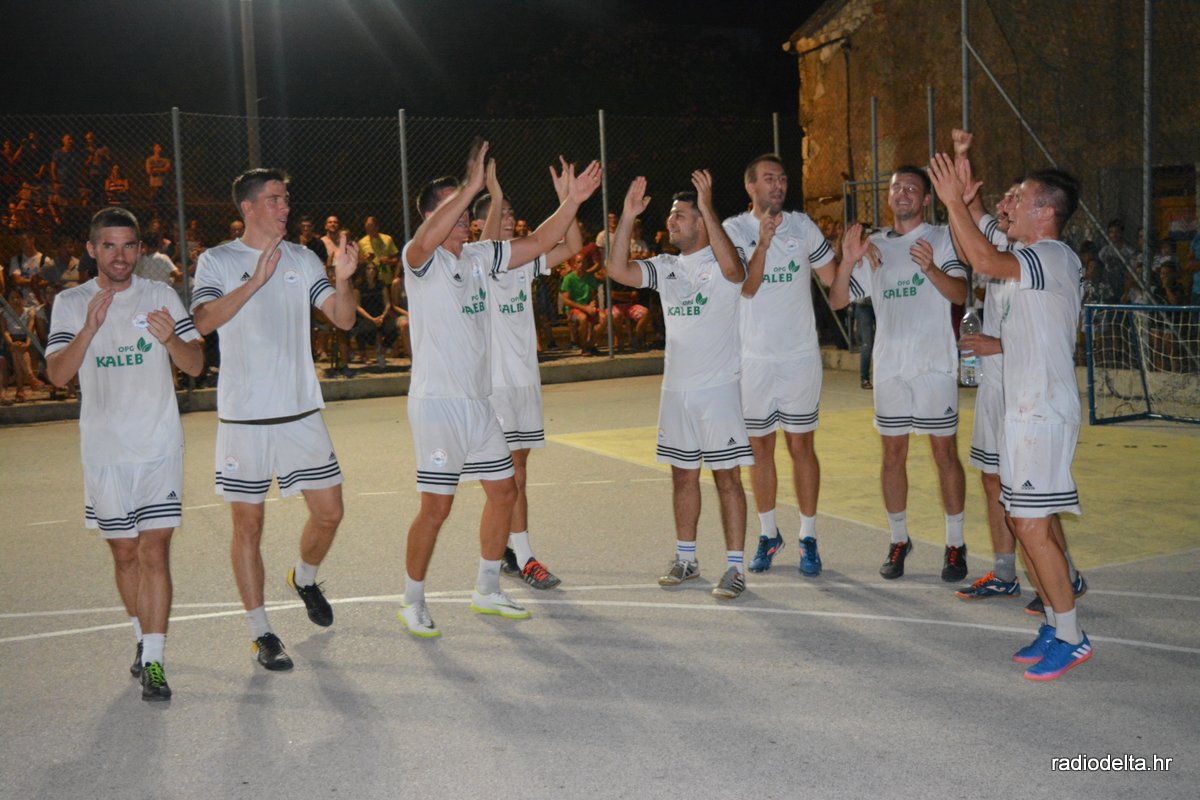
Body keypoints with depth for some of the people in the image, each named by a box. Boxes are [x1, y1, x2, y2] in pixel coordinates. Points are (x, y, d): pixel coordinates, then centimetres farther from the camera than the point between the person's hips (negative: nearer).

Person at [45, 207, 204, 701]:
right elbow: (58, 375, -10)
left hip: (160, 447, -1)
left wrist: (171, 339, -23)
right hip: (104, 452, 1)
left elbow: (195, 366, -2)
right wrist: (89, 328, -25)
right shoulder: (71, 304, 2)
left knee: (154, 553, -8)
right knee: (124, 554, 12)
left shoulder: (160, 297, 1)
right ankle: (144, 638, 33)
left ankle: (153, 662, -6)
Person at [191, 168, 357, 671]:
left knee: (329, 512, 7)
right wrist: (255, 281, -28)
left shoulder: (302, 259, 8)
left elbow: (343, 320, 1)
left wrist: (342, 279, -18)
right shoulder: (217, 261, -2)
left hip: (302, 411, 3)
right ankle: (261, 634, 13)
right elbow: (204, 322, -18)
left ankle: (305, 579, 37)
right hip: (243, 417, -3)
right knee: (248, 525, 2)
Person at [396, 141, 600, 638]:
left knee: (503, 490, 12)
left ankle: (486, 591, 28)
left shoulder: (479, 257, 10)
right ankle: (413, 602, 12)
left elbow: (537, 243, 10)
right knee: (436, 507, -5)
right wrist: (471, 186, -40)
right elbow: (429, 237, -34)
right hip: (436, 402, -8)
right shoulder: (420, 260, -10)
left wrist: (572, 201, -2)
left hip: (478, 400, 8)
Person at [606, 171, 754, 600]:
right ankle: (686, 558, 26)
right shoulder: (665, 267, 10)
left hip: (718, 387, -6)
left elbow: (732, 267, -31)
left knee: (727, 476, -3)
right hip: (675, 388, 6)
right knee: (683, 475, 14)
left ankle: (735, 567, 1)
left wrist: (708, 208, -31)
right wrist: (627, 218, -9)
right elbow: (618, 271, -2)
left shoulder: (720, 263, -7)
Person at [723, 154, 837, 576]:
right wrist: (763, 242, -25)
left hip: (800, 355, 0)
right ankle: (769, 534, 24)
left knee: (801, 445, 3)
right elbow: (746, 287, -13)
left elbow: (833, 278, 6)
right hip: (754, 357, 0)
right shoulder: (734, 229, -3)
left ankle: (808, 538, 13)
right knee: (760, 446, 9)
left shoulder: (802, 225, 3)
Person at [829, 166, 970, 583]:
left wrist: (931, 268, -32)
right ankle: (898, 540, 19)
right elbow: (837, 300, 8)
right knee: (893, 453, 8)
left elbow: (960, 293, -13)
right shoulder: (874, 246, 12)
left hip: (935, 364, -3)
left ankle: (955, 544, 9)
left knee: (945, 452, 0)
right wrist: (847, 261, -10)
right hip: (889, 365, 4)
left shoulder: (942, 238, 1)